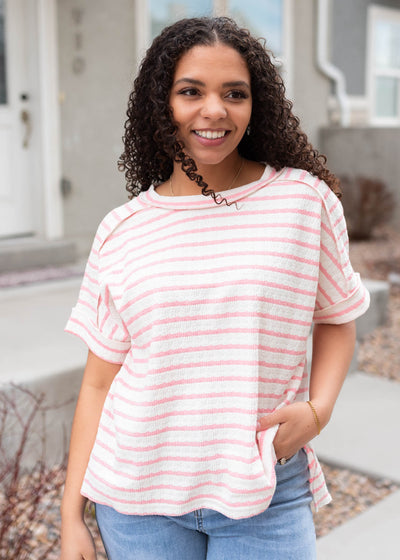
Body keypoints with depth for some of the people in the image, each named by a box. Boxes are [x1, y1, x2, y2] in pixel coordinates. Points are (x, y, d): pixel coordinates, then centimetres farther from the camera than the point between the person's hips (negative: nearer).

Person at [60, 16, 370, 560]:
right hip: (140, 495, 1)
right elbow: (99, 382, 2)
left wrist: (317, 409, -8)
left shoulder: (306, 200, -5)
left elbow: (336, 318, 9)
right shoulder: (122, 231, -2)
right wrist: (72, 516, 2)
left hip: (266, 498, -1)